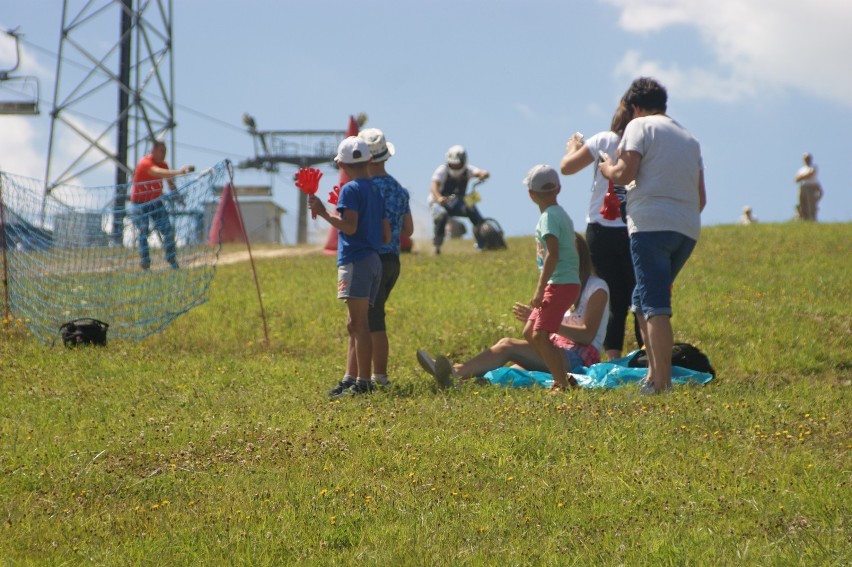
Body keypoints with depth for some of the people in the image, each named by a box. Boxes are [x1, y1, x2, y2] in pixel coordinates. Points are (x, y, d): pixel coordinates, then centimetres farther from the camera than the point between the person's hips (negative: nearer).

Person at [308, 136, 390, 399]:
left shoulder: (351, 190, -8)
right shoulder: (376, 191, 16)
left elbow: (349, 226, -19)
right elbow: (386, 236, 16)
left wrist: (323, 213, -12)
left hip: (356, 261, -9)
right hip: (374, 259, 9)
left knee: (358, 323, -11)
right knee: (355, 325, 14)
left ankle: (363, 382, -15)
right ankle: (350, 379, 15)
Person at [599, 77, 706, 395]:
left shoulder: (640, 126, 3)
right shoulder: (689, 138, 24)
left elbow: (625, 173, -9)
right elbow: (701, 199, 22)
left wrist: (608, 168, 12)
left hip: (651, 224, -7)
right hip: (687, 230, 7)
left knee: (654, 306, -10)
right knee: (644, 303, 18)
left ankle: (662, 384, -18)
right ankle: (654, 375, 13)